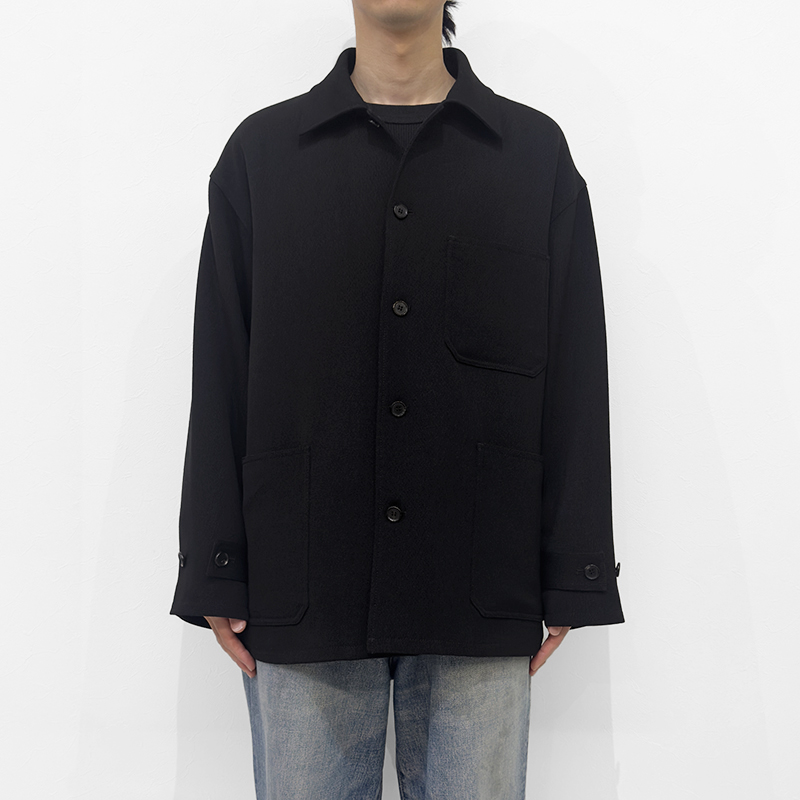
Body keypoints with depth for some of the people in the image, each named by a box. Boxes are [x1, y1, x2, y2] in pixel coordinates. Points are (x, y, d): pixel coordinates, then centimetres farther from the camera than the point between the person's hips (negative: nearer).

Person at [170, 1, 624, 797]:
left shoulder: (537, 151, 8)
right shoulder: (260, 151, 9)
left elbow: (576, 380, 5)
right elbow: (220, 381, 5)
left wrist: (571, 583, 0)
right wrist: (216, 576, 0)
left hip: (482, 595, 0)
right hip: (300, 595, 0)